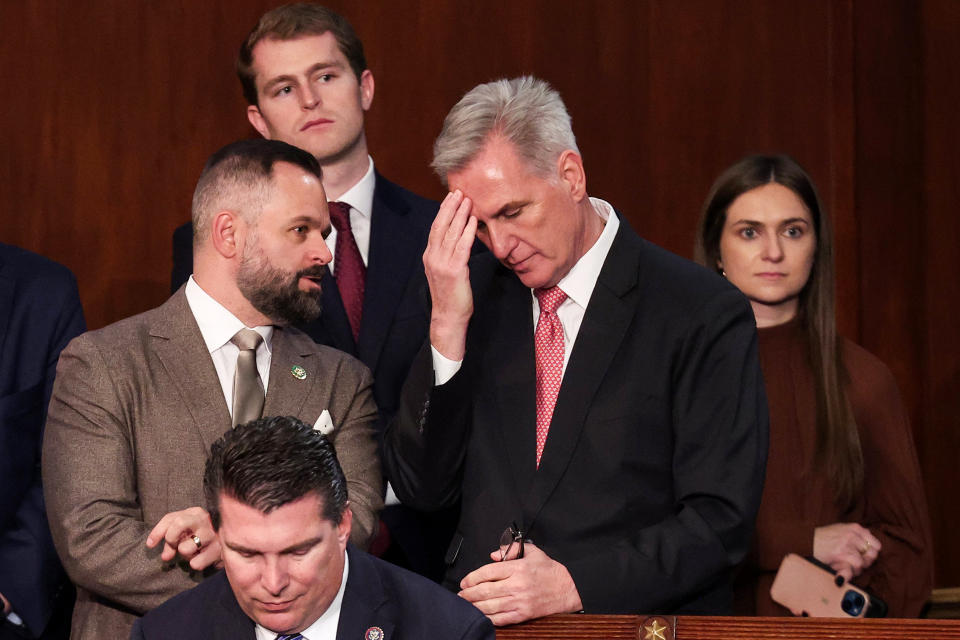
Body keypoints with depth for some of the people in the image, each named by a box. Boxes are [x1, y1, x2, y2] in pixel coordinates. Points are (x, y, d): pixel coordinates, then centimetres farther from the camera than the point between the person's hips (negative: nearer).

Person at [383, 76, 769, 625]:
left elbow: (720, 521, -6)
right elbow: (421, 487, 7)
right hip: (478, 622, 3)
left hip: (639, 622, -3)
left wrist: (572, 583, -17)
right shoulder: (480, 292, 11)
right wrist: (448, 324, -3)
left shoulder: (706, 315, -3)